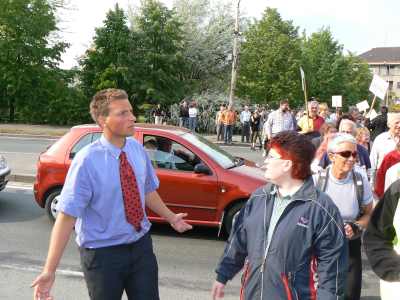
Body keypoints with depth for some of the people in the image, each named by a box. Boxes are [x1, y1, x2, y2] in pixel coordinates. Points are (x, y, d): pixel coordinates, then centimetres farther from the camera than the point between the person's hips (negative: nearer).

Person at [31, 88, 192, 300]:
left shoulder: (137, 149, -5)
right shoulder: (87, 160, -21)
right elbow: (67, 215, -22)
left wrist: (171, 218, 23)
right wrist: (49, 271, -24)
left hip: (141, 245, 4)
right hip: (102, 253, -4)